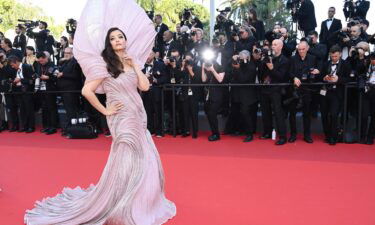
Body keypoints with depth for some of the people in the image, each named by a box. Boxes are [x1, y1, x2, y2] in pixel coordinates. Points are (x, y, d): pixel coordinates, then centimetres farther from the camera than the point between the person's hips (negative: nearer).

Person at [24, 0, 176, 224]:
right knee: (126, 162, -2)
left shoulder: (132, 62, 9)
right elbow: (86, 91, -14)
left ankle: (140, 202, 31)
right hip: (122, 119, -7)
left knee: (146, 159, 11)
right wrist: (105, 111, -10)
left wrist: (136, 65, -5)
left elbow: (145, 86, -1)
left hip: (139, 116, 7)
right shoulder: (105, 65, -9)